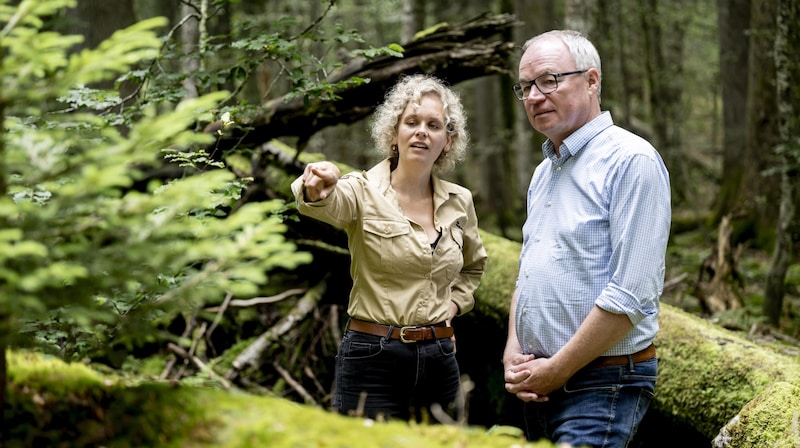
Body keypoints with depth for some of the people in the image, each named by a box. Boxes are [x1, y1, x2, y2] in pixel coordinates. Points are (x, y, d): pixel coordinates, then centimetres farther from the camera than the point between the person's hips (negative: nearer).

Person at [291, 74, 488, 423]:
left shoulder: (459, 202, 8)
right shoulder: (364, 192, -5)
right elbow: (328, 206, -30)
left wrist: (454, 304, 9)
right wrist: (317, 191, -53)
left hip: (439, 360, 4)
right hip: (373, 359, -4)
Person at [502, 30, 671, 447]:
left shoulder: (632, 161, -12)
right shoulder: (543, 173, 16)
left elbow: (631, 296, -19)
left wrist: (556, 370, -15)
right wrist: (513, 351, 4)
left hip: (601, 386, -8)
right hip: (537, 386, 8)